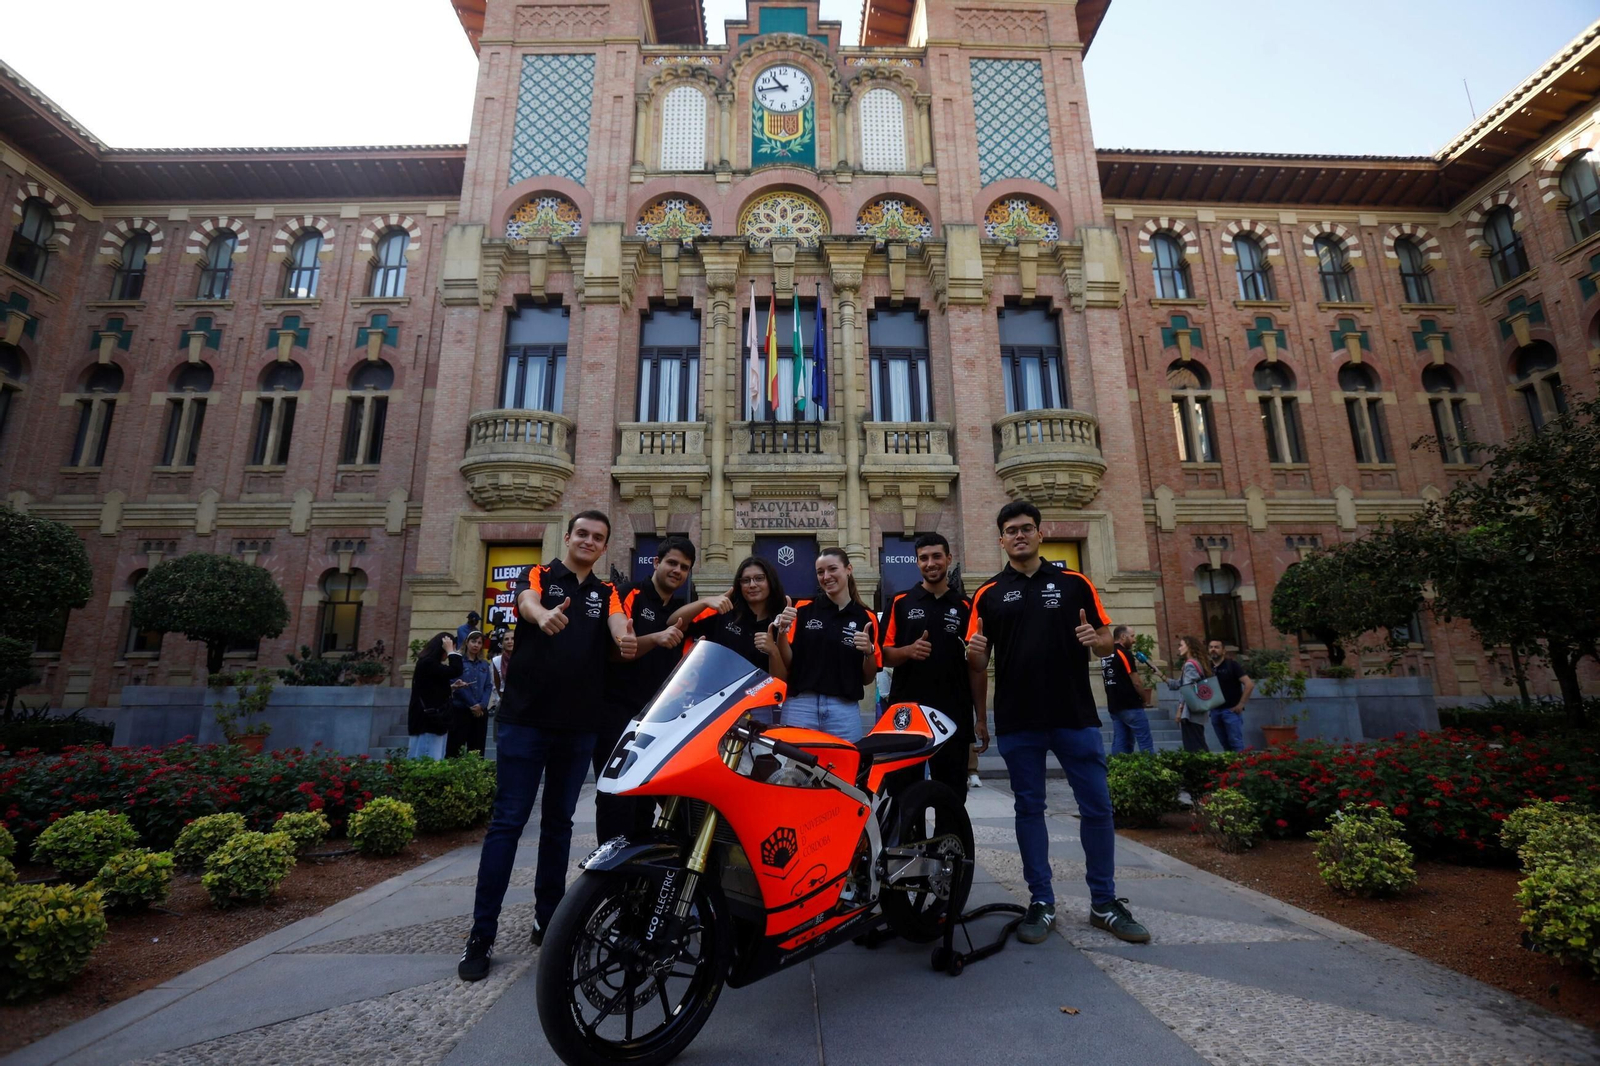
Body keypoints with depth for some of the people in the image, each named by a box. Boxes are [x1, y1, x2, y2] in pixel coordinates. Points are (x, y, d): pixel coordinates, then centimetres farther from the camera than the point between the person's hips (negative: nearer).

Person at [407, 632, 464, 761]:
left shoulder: (430, 663, 18)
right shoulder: (427, 663, -15)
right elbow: (455, 671, -24)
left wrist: (452, 687, 9)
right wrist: (451, 651, -14)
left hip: (433, 719, 10)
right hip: (428, 719, -10)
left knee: (433, 760, 8)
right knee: (427, 760, -10)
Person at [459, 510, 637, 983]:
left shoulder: (607, 593, 9)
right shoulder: (540, 576, 1)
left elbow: (618, 623, -12)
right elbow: (528, 601, -23)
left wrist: (626, 639, -38)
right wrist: (543, 614, -48)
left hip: (579, 726, 4)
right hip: (525, 720, -4)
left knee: (559, 823, 13)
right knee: (507, 822, -1)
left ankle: (548, 920, 25)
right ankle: (481, 934, 8)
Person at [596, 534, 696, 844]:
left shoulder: (683, 611, 13)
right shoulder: (631, 596, -5)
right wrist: (655, 638, -32)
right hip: (618, 709, -6)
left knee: (647, 799, 11)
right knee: (617, 796, -6)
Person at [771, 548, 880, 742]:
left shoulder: (866, 618, 5)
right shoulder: (803, 609, 4)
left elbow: (867, 679, 8)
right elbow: (786, 664, 3)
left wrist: (869, 651, -11)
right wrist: (782, 631, -12)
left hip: (845, 710, 1)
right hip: (800, 706, 0)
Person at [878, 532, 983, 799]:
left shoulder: (966, 607, 7)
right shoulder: (900, 603, 5)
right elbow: (884, 655, 2)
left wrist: (981, 717, 4)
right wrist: (908, 651, -19)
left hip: (954, 715, 1)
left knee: (952, 795, 7)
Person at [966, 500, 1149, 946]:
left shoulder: (1074, 583, 6)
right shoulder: (988, 594, 5)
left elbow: (1107, 641, 8)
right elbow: (977, 661, 5)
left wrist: (1096, 640, -14)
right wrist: (974, 653, -18)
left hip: (1076, 716, 0)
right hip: (1017, 722, 0)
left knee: (1097, 808, 6)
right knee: (1029, 809, 9)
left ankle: (1104, 902, 23)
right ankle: (1041, 902, 21)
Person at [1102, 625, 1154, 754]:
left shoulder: (1105, 656, 13)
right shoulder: (1125, 653, -12)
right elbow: (1136, 682, -13)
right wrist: (1145, 698, 2)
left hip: (1114, 706, 8)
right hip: (1131, 706, -8)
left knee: (1120, 744, 7)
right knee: (1145, 743, -2)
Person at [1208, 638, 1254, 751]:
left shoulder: (1232, 665, -4)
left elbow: (1249, 684, -10)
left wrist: (1241, 704, -12)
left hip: (1231, 710, -5)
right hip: (1215, 711, 5)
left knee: (1236, 743, -6)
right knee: (1225, 745, 11)